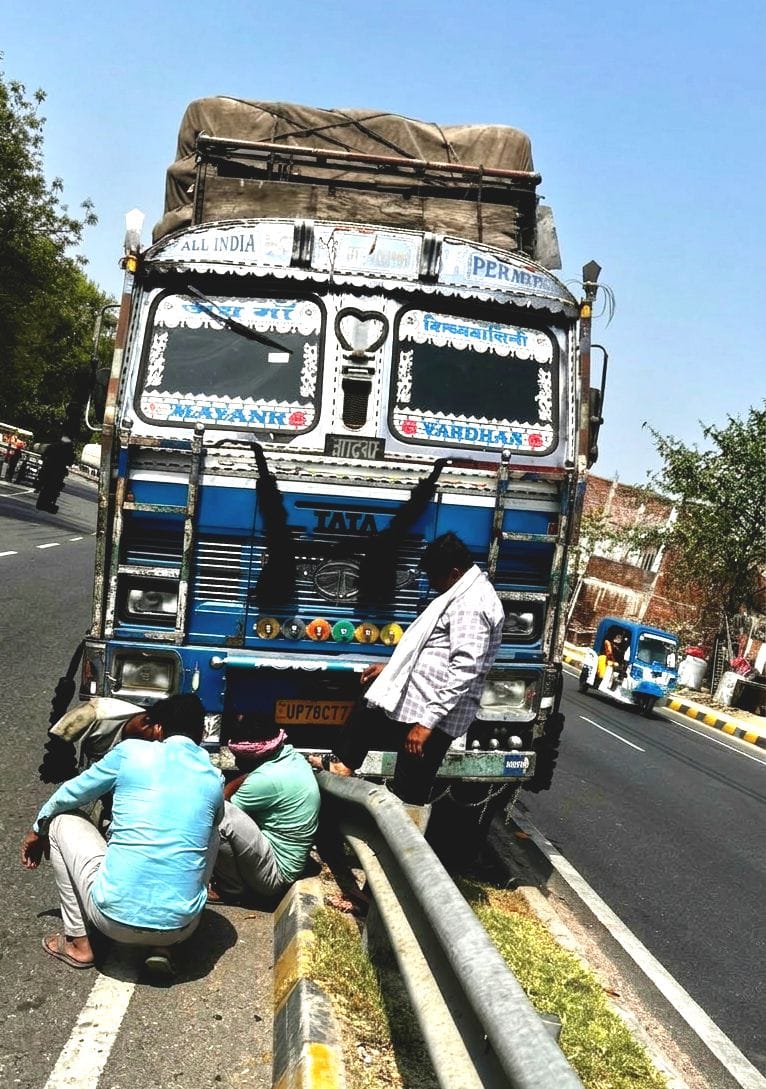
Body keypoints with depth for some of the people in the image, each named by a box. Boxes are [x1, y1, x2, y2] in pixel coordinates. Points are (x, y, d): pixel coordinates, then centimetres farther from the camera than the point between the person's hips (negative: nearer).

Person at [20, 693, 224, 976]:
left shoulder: (131, 751, 1)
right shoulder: (214, 780, 8)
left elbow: (69, 795, 16)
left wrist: (37, 830, 38)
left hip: (115, 917, -2)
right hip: (180, 927, 2)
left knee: (61, 820, 21)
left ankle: (78, 944, 23)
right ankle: (161, 947, 18)